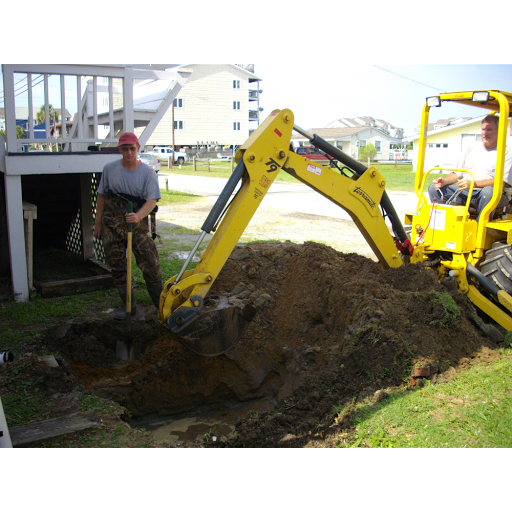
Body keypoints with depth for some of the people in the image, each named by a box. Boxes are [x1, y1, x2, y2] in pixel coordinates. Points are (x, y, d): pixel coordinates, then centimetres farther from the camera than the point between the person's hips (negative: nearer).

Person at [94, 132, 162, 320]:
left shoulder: (147, 172, -4)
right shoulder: (110, 169, 4)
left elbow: (152, 200, -14)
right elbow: (102, 196, 12)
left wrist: (138, 216, -31)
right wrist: (98, 221, 12)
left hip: (137, 223, -2)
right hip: (112, 224, 3)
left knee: (150, 263, -5)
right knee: (117, 266, 6)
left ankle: (160, 302, 12)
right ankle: (128, 304, 19)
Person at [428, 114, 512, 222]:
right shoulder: (473, 147, 19)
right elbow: (457, 173, 19)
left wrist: (474, 184, -24)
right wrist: (444, 181, -5)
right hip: (464, 192, 5)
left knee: (488, 191, -41)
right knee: (433, 188, -10)